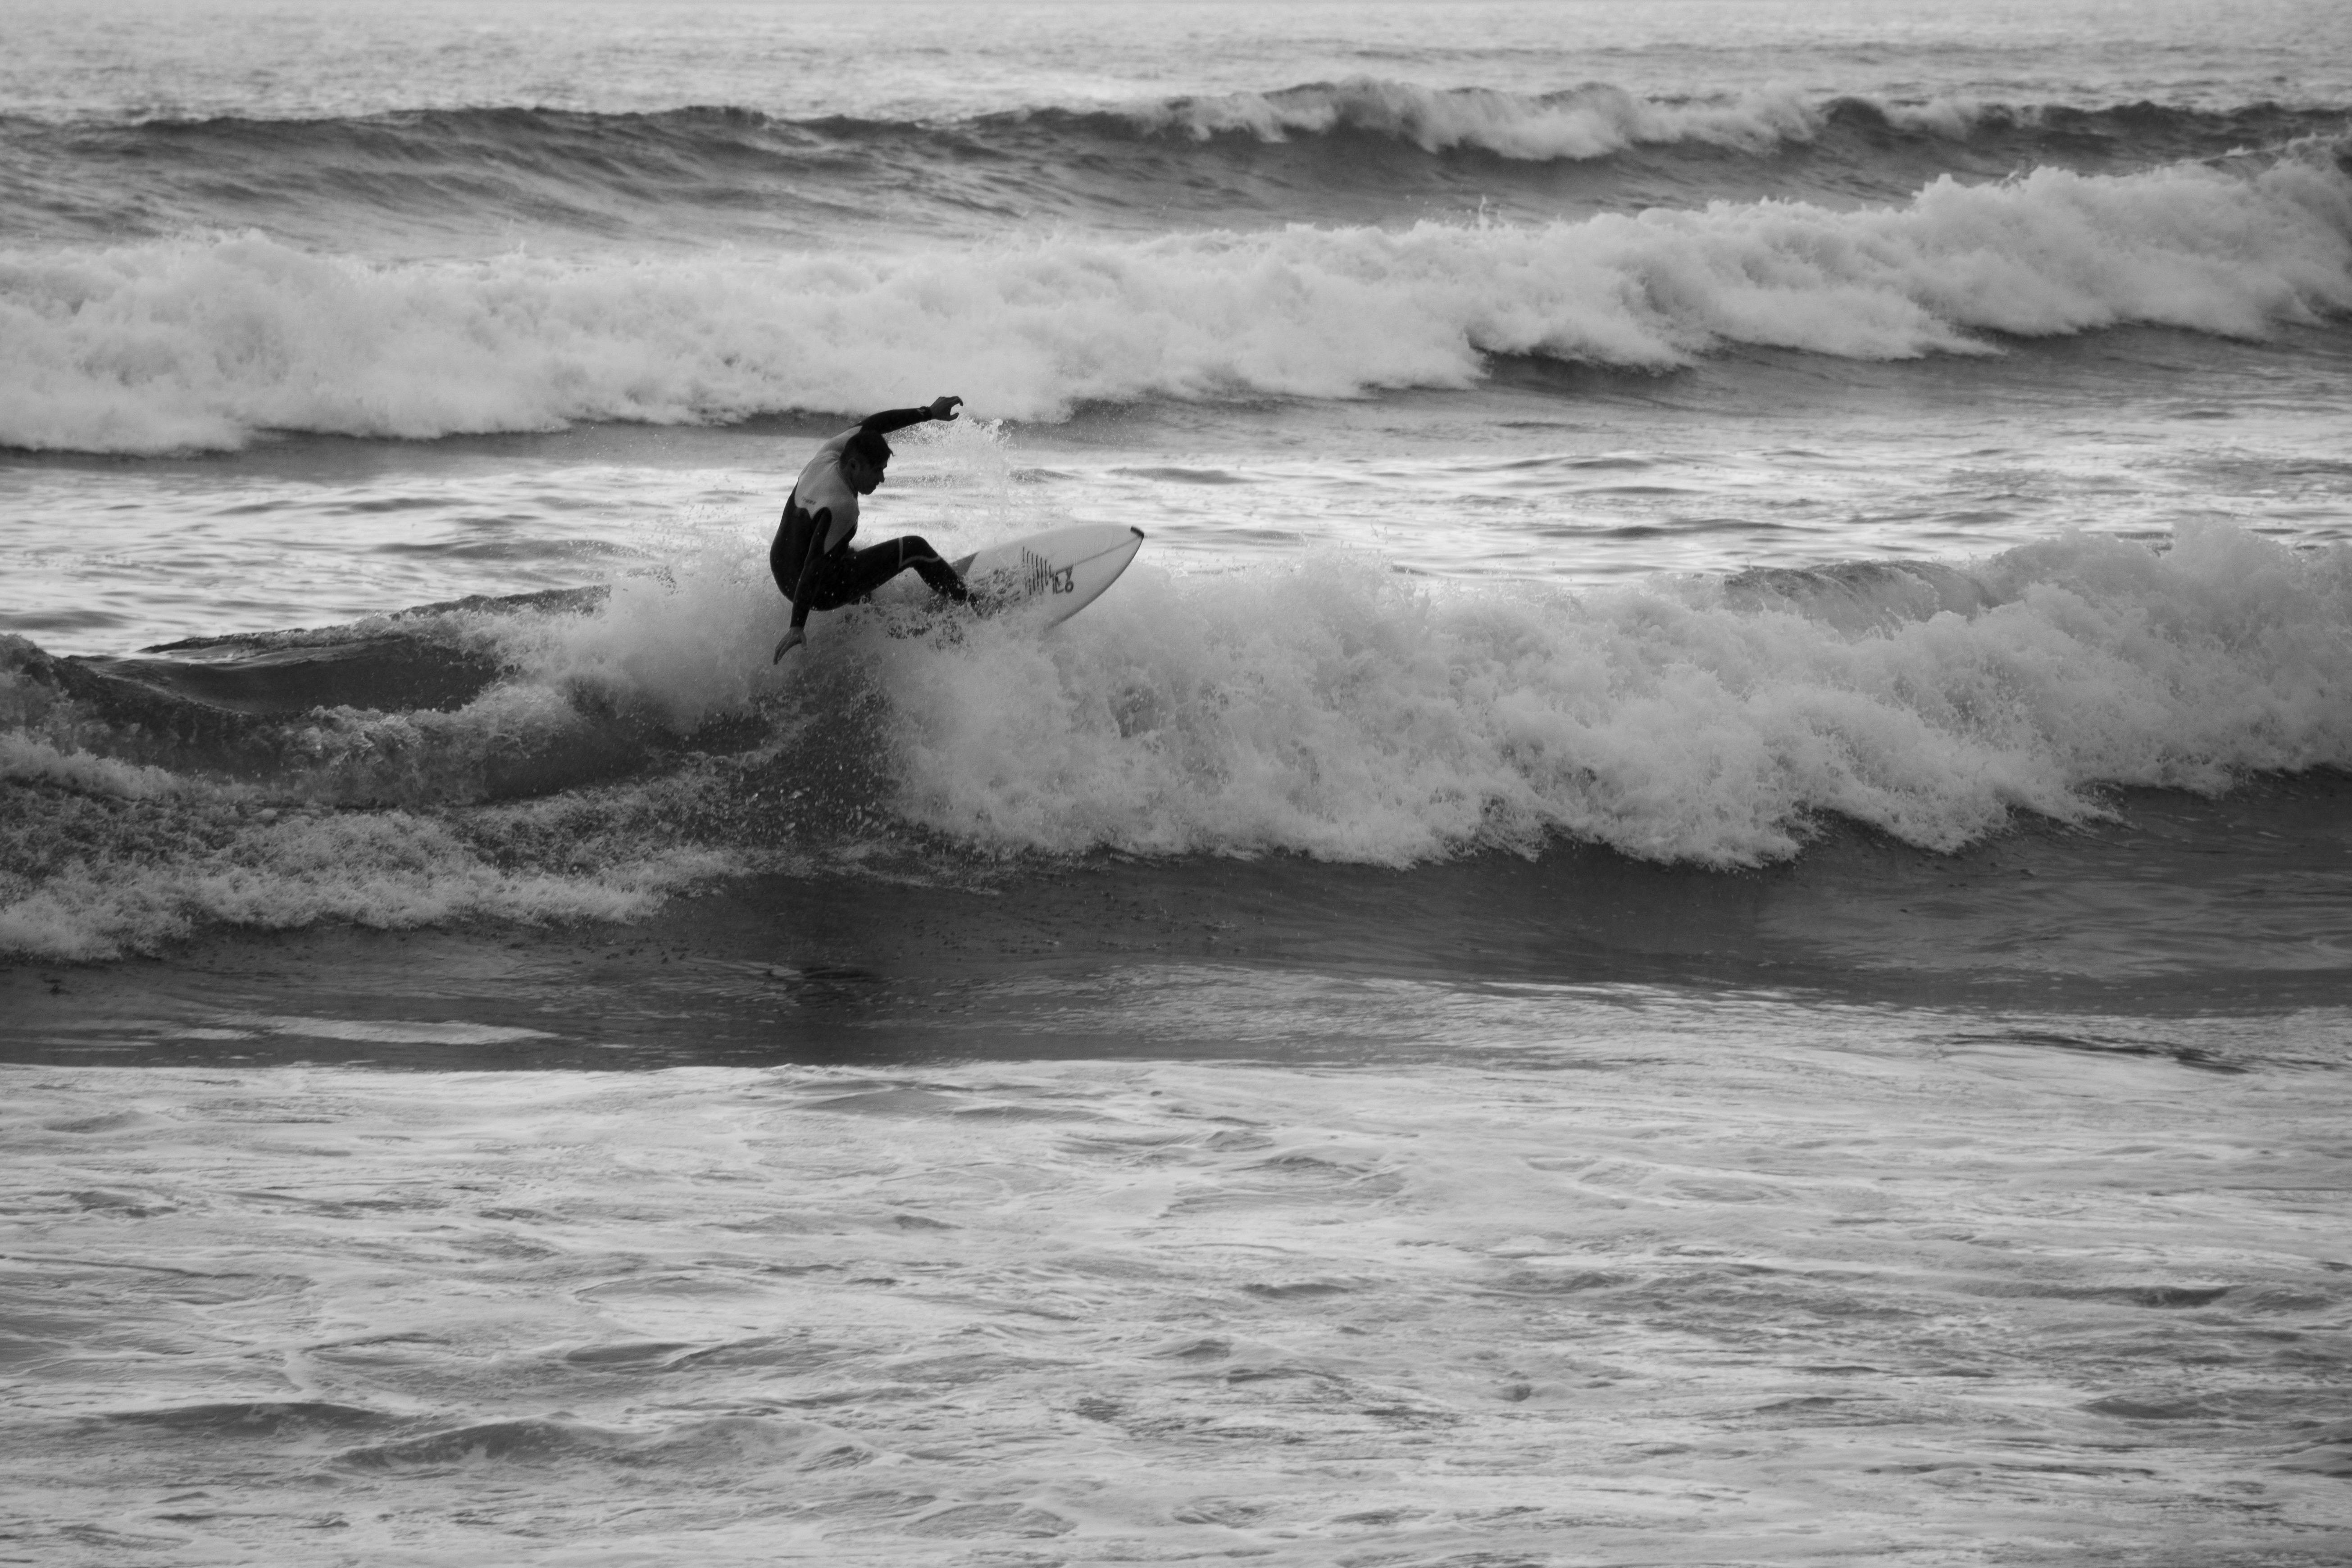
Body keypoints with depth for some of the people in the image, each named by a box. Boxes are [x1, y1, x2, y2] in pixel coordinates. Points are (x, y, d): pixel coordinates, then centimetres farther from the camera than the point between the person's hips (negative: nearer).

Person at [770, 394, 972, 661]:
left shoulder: (827, 456, -9)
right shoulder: (841, 507, -33)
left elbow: (870, 426, 7)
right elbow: (814, 567, -37)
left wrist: (928, 413, 9)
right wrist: (797, 627, -40)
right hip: (821, 593, -9)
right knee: (915, 549, -1)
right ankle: (971, 606, 18)